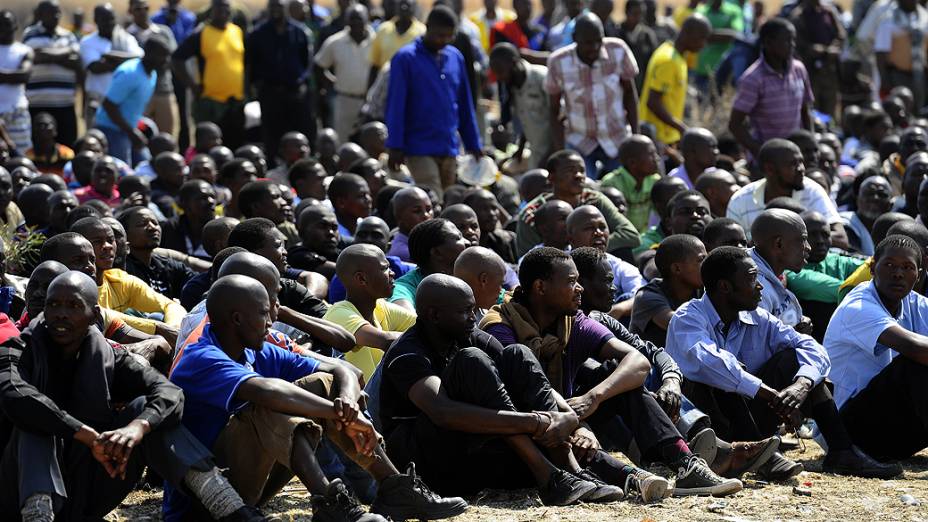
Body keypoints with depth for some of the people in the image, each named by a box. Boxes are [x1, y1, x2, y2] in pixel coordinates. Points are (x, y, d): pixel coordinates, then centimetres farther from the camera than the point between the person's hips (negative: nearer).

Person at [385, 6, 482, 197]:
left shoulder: (455, 57, 10)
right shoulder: (405, 58, -5)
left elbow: (465, 105, 15)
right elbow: (395, 105, -7)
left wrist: (473, 145, 12)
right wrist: (395, 146, -11)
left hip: (449, 150, 5)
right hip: (420, 150, -5)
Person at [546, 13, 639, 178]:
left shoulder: (618, 51, -16)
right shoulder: (558, 63, -17)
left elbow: (629, 92, -1)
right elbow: (554, 110, -6)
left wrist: (636, 136, -2)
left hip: (617, 139, 1)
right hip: (580, 141, -1)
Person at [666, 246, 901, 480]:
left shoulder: (758, 320, 7)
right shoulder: (688, 318, -12)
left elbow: (810, 347, -4)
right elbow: (706, 360, -33)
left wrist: (802, 384, -26)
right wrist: (770, 394, -38)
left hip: (746, 421, 6)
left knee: (792, 358, -3)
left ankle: (841, 451, -13)